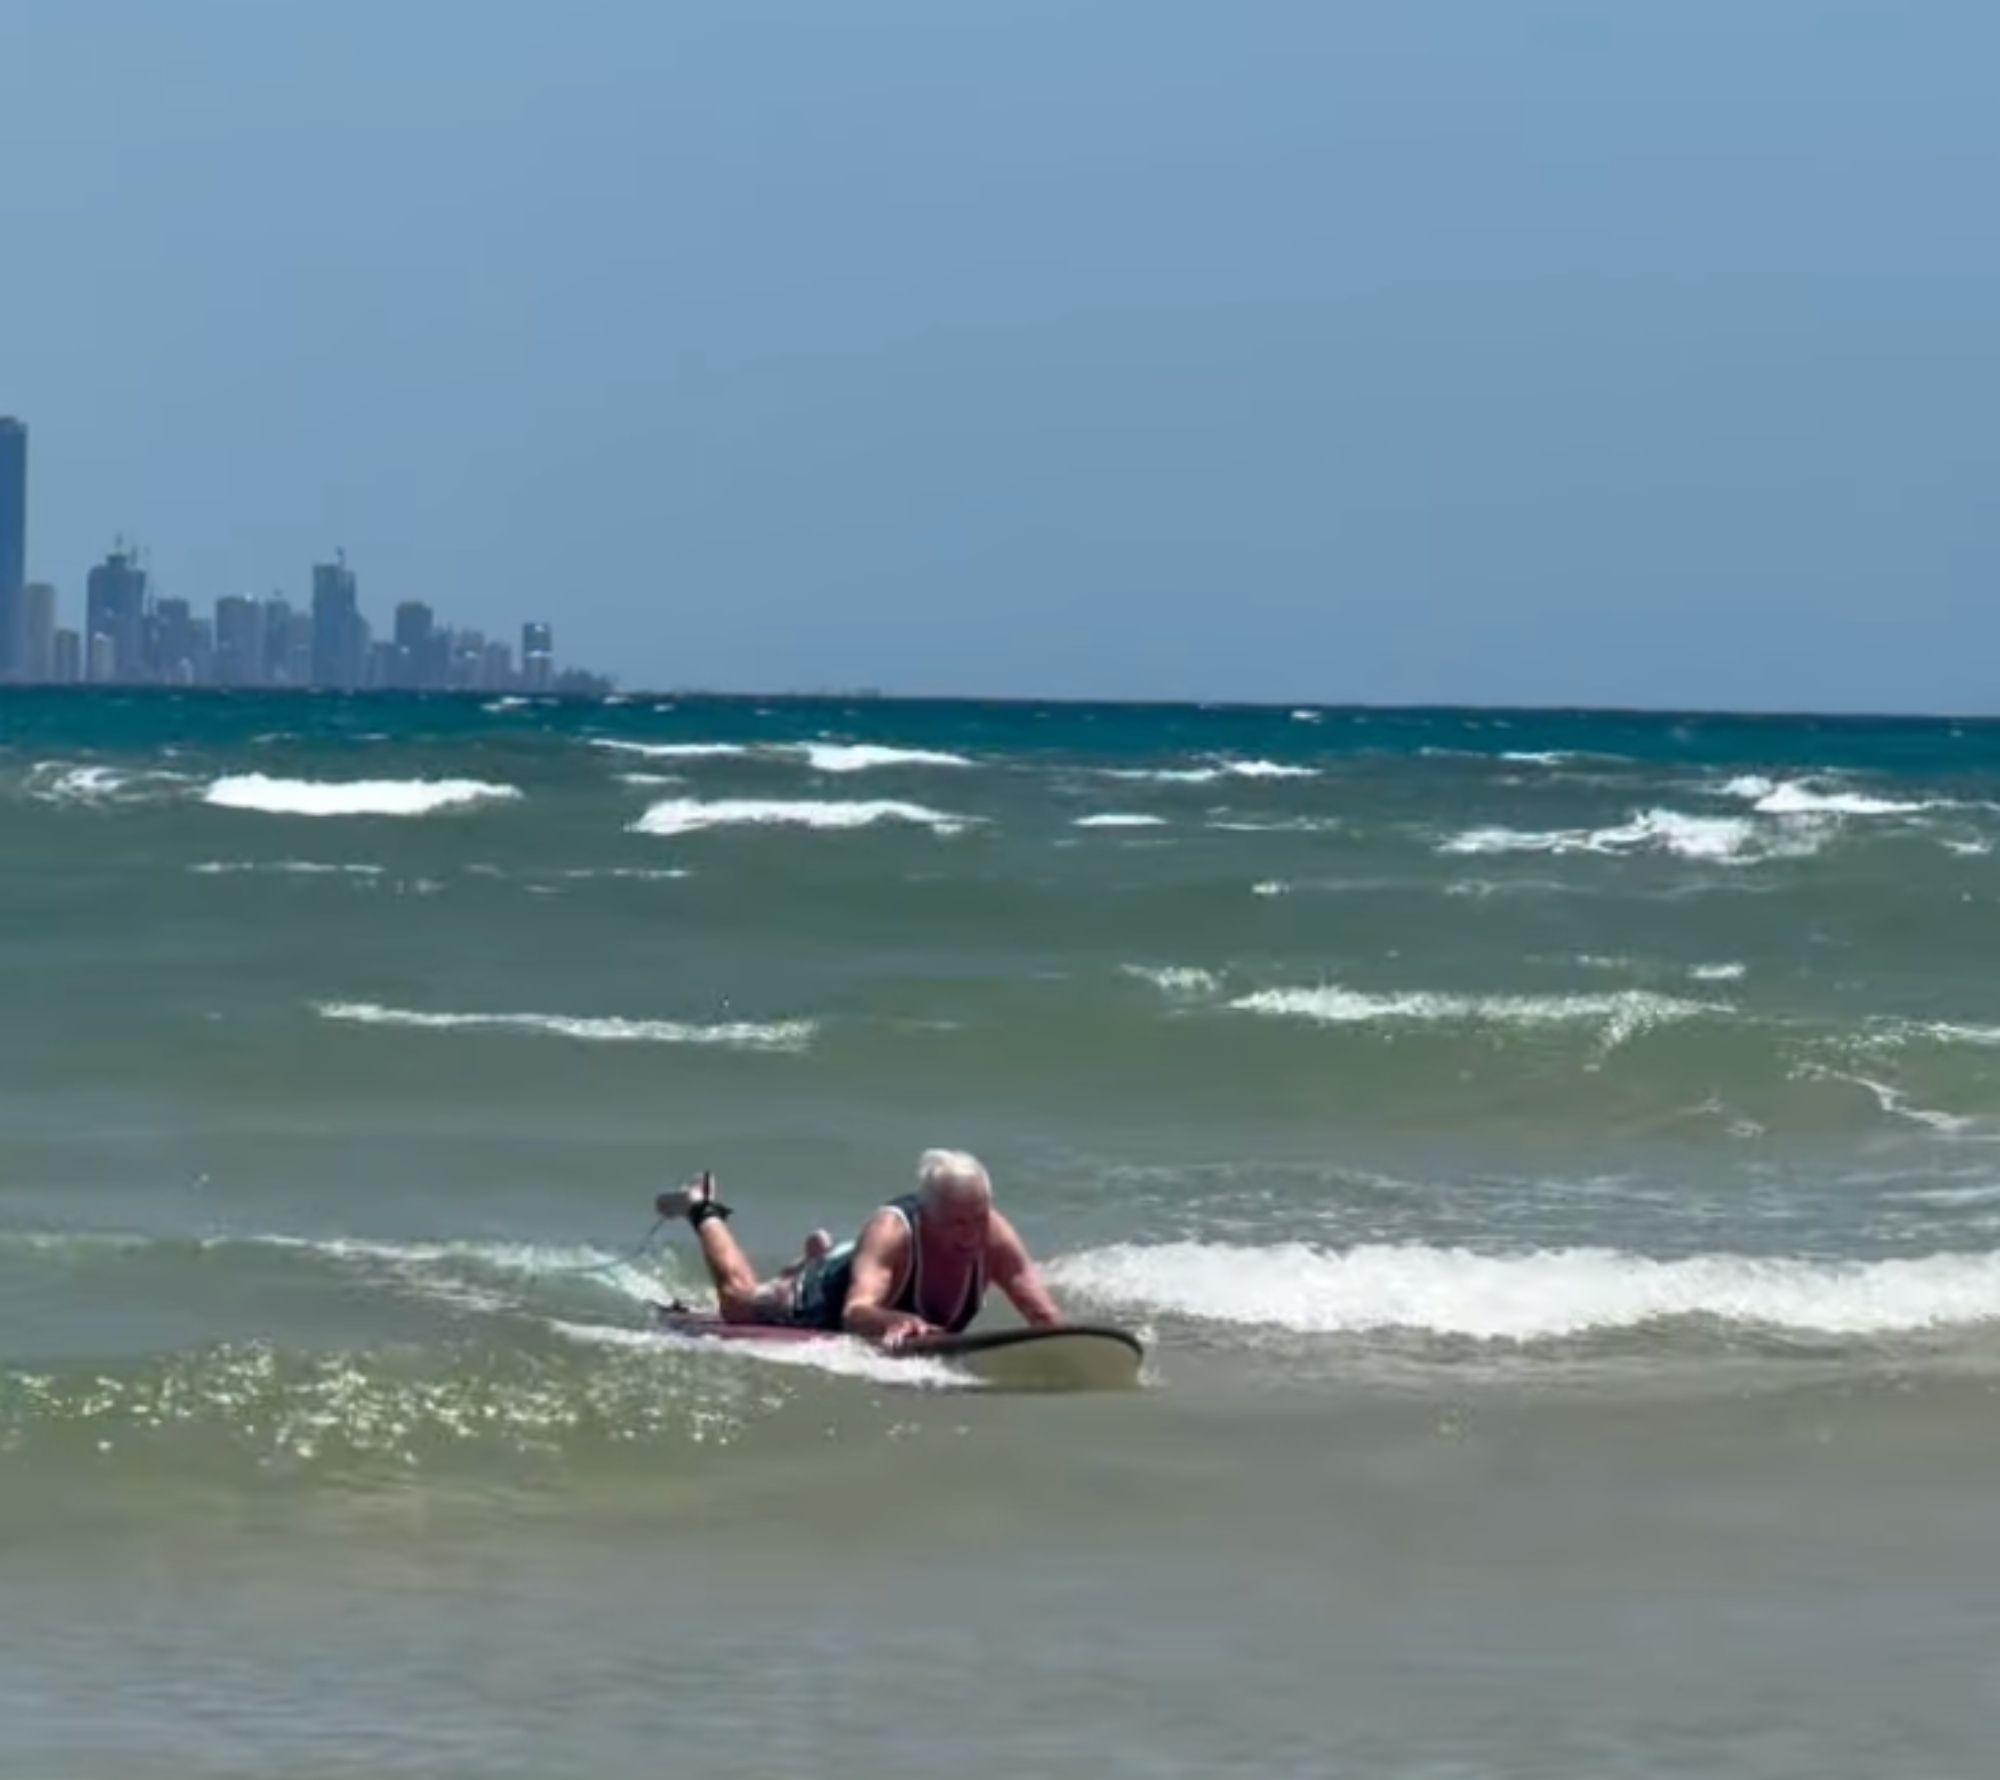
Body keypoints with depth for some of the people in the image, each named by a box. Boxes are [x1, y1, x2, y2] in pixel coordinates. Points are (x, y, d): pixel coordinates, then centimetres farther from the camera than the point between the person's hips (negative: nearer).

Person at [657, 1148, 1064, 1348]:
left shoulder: (993, 1236, -37)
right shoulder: (891, 1233, -48)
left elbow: (1046, 1317, -37)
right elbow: (857, 1312, -60)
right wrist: (900, 1320, -81)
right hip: (824, 1299, -4)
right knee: (739, 1303, 29)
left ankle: (818, 1258, 65)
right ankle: (705, 1214, 52)